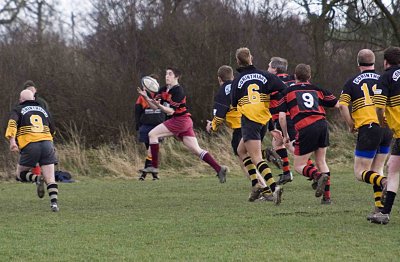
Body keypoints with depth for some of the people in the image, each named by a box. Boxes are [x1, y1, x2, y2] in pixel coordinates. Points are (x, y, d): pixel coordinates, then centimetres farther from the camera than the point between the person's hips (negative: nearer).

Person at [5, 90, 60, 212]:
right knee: (50, 178, 2)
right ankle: (54, 203, -16)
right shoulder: (43, 110, 23)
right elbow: (52, 130, 27)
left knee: (20, 174, 14)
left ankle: (37, 178, -14)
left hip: (29, 146, -3)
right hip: (47, 144, 3)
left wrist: (12, 140, -19)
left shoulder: (18, 110, 12)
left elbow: (12, 123, -8)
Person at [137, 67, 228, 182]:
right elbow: (155, 106, 11)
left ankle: (154, 166, -8)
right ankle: (219, 169, -1)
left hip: (180, 120, -9)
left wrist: (159, 105, -34)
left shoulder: (178, 91, -14)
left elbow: (170, 111, -18)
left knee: (152, 134, -9)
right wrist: (146, 97, -3)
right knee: (197, 150, 4)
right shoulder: (163, 90, 12)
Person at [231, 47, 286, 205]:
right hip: (264, 120, 5)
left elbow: (234, 104, 7)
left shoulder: (237, 80, 2)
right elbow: (282, 89, -4)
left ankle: (274, 187, -29)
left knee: (256, 158, -11)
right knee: (241, 150, 23)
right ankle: (255, 183, 11)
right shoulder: (264, 75, 8)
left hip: (249, 120, -5)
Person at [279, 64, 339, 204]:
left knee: (299, 166, 7)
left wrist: (285, 135, 18)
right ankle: (327, 196, 12)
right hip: (322, 124, 4)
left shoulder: (287, 92, 14)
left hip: (305, 129, -4)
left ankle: (319, 176, -23)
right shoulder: (318, 90, 20)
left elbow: (282, 116, 6)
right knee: (321, 161, 19)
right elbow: (338, 104, 17)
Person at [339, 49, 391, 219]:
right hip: (386, 128, 4)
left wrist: (351, 125, 6)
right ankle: (380, 207, 6)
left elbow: (342, 106, -7)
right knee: (376, 170, 16)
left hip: (367, 129, -4)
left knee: (360, 173, 0)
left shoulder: (352, 82, 6)